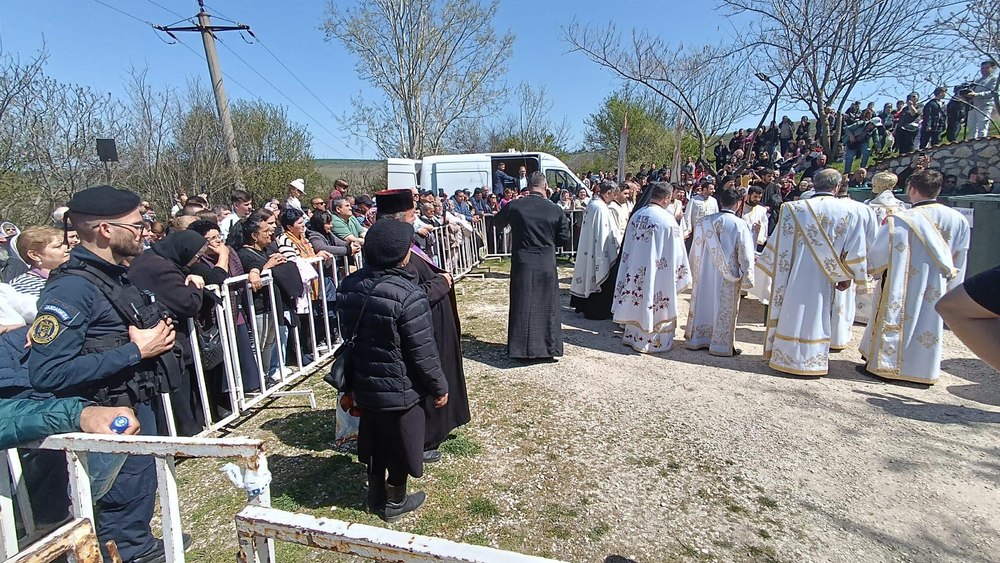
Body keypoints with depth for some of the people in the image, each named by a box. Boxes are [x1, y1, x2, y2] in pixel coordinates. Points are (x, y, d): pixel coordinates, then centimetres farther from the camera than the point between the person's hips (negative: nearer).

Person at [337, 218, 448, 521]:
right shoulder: (408, 295, -28)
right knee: (400, 445, 16)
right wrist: (440, 387, -8)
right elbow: (423, 353, -22)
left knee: (375, 440, 25)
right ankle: (395, 502, 36)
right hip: (399, 389, -6)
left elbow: (348, 333, 7)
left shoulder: (349, 284, -6)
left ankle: (375, 494, 44)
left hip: (363, 385, 6)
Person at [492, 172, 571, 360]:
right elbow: (565, 239, 2)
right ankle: (548, 347, 20)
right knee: (547, 305, 12)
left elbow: (497, 223, 12)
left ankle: (522, 348, 12)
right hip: (547, 265, 1)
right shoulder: (555, 210, -5)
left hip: (522, 264, 0)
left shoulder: (514, 206, -6)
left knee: (522, 305, 8)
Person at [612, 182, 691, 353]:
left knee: (637, 301, 16)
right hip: (656, 270, -6)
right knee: (653, 302, 5)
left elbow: (628, 245, 10)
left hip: (635, 270, 6)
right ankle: (651, 341, 16)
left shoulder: (637, 215, 2)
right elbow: (676, 250, -11)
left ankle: (632, 335, 29)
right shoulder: (667, 219, -16)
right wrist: (681, 275, 0)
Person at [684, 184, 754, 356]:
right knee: (725, 308, 7)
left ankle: (696, 339, 23)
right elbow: (746, 256, -11)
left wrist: (695, 274, 16)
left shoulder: (704, 222, -3)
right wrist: (746, 278, -1)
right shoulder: (740, 225, -13)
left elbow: (695, 251, 5)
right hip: (728, 277, -3)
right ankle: (722, 344, 15)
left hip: (704, 275, 4)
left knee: (703, 303, 14)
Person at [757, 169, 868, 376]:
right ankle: (812, 360, 19)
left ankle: (786, 357, 16)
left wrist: (768, 264, 9)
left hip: (796, 276, -1)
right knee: (817, 317, 11)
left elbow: (779, 243, -4)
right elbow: (855, 252, -1)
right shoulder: (849, 213, -3)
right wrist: (847, 277, 11)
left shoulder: (794, 209, -7)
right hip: (824, 280, 1)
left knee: (791, 315, 9)